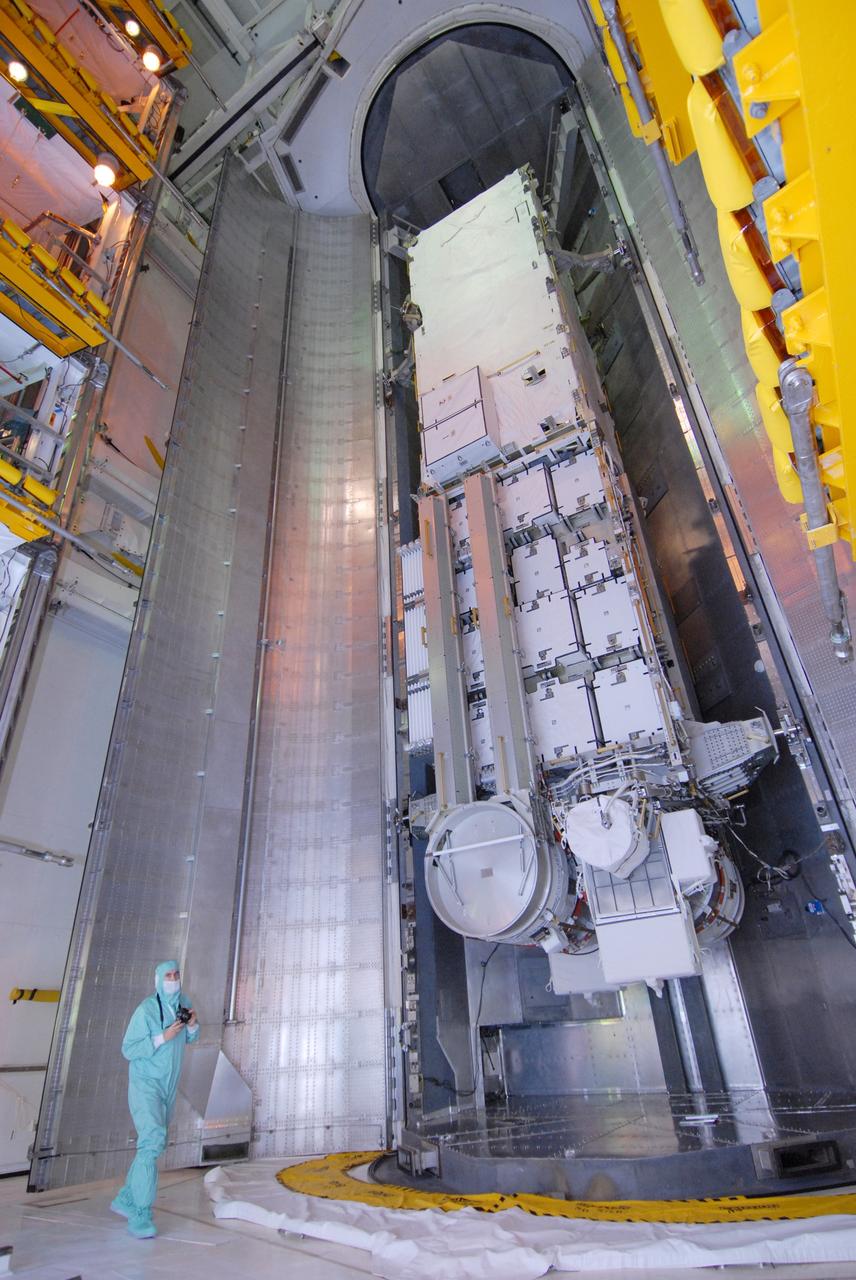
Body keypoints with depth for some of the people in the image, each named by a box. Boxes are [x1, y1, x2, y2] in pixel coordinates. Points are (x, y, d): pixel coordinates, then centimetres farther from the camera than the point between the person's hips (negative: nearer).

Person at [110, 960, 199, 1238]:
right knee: (152, 1138, -20)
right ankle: (140, 1216, -14)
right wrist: (163, 1037, -26)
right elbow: (128, 1050, -17)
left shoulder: (183, 1002, -2)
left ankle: (125, 1200, 33)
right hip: (145, 1083, -7)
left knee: (154, 1144, 16)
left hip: (168, 1087, 7)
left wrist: (193, 1024, -12)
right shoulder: (146, 1010, -20)